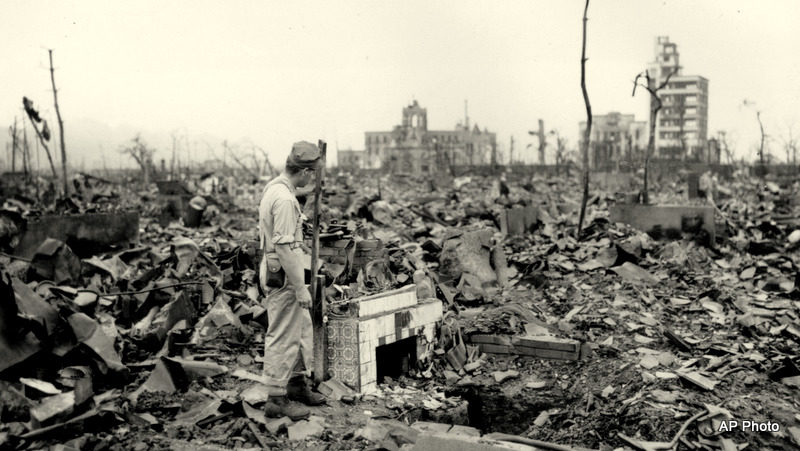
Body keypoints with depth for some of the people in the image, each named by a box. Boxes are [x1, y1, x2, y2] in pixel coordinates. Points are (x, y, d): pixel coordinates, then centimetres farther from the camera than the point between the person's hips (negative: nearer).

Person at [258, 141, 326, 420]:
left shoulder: (274, 188, 9)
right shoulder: (284, 199, -23)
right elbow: (285, 247, -25)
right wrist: (301, 288, -22)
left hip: (275, 270, 10)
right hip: (283, 275, -10)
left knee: (303, 328, 20)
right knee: (283, 337, -1)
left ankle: (298, 384, 33)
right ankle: (277, 399, 9)